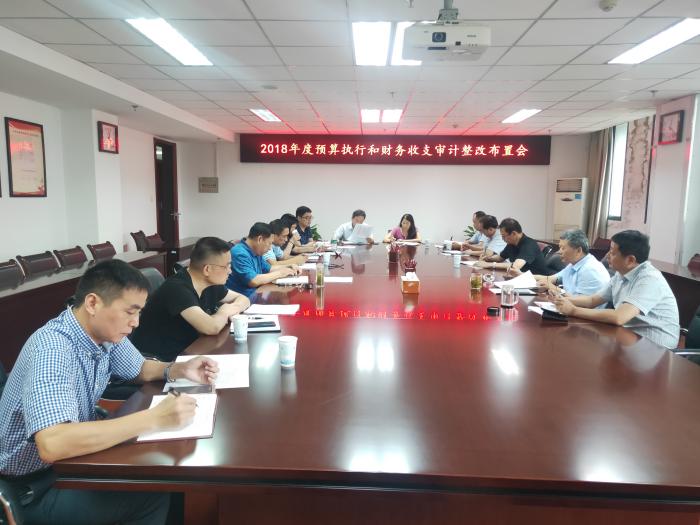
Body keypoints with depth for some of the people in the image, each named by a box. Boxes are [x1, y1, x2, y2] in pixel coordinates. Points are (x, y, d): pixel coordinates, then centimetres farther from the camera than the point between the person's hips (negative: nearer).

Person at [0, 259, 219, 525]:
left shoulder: (105, 331, -7)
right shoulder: (53, 349, -32)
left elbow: (140, 369, 12)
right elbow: (52, 445, -44)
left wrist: (180, 369, -9)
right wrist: (153, 419, -42)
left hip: (73, 456, 8)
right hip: (34, 486, -8)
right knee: (155, 492, -16)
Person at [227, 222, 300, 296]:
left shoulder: (256, 252, 10)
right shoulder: (240, 253, -20)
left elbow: (268, 268, 25)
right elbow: (253, 281, -27)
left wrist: (289, 268, 9)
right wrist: (279, 273, -16)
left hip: (255, 294, 9)